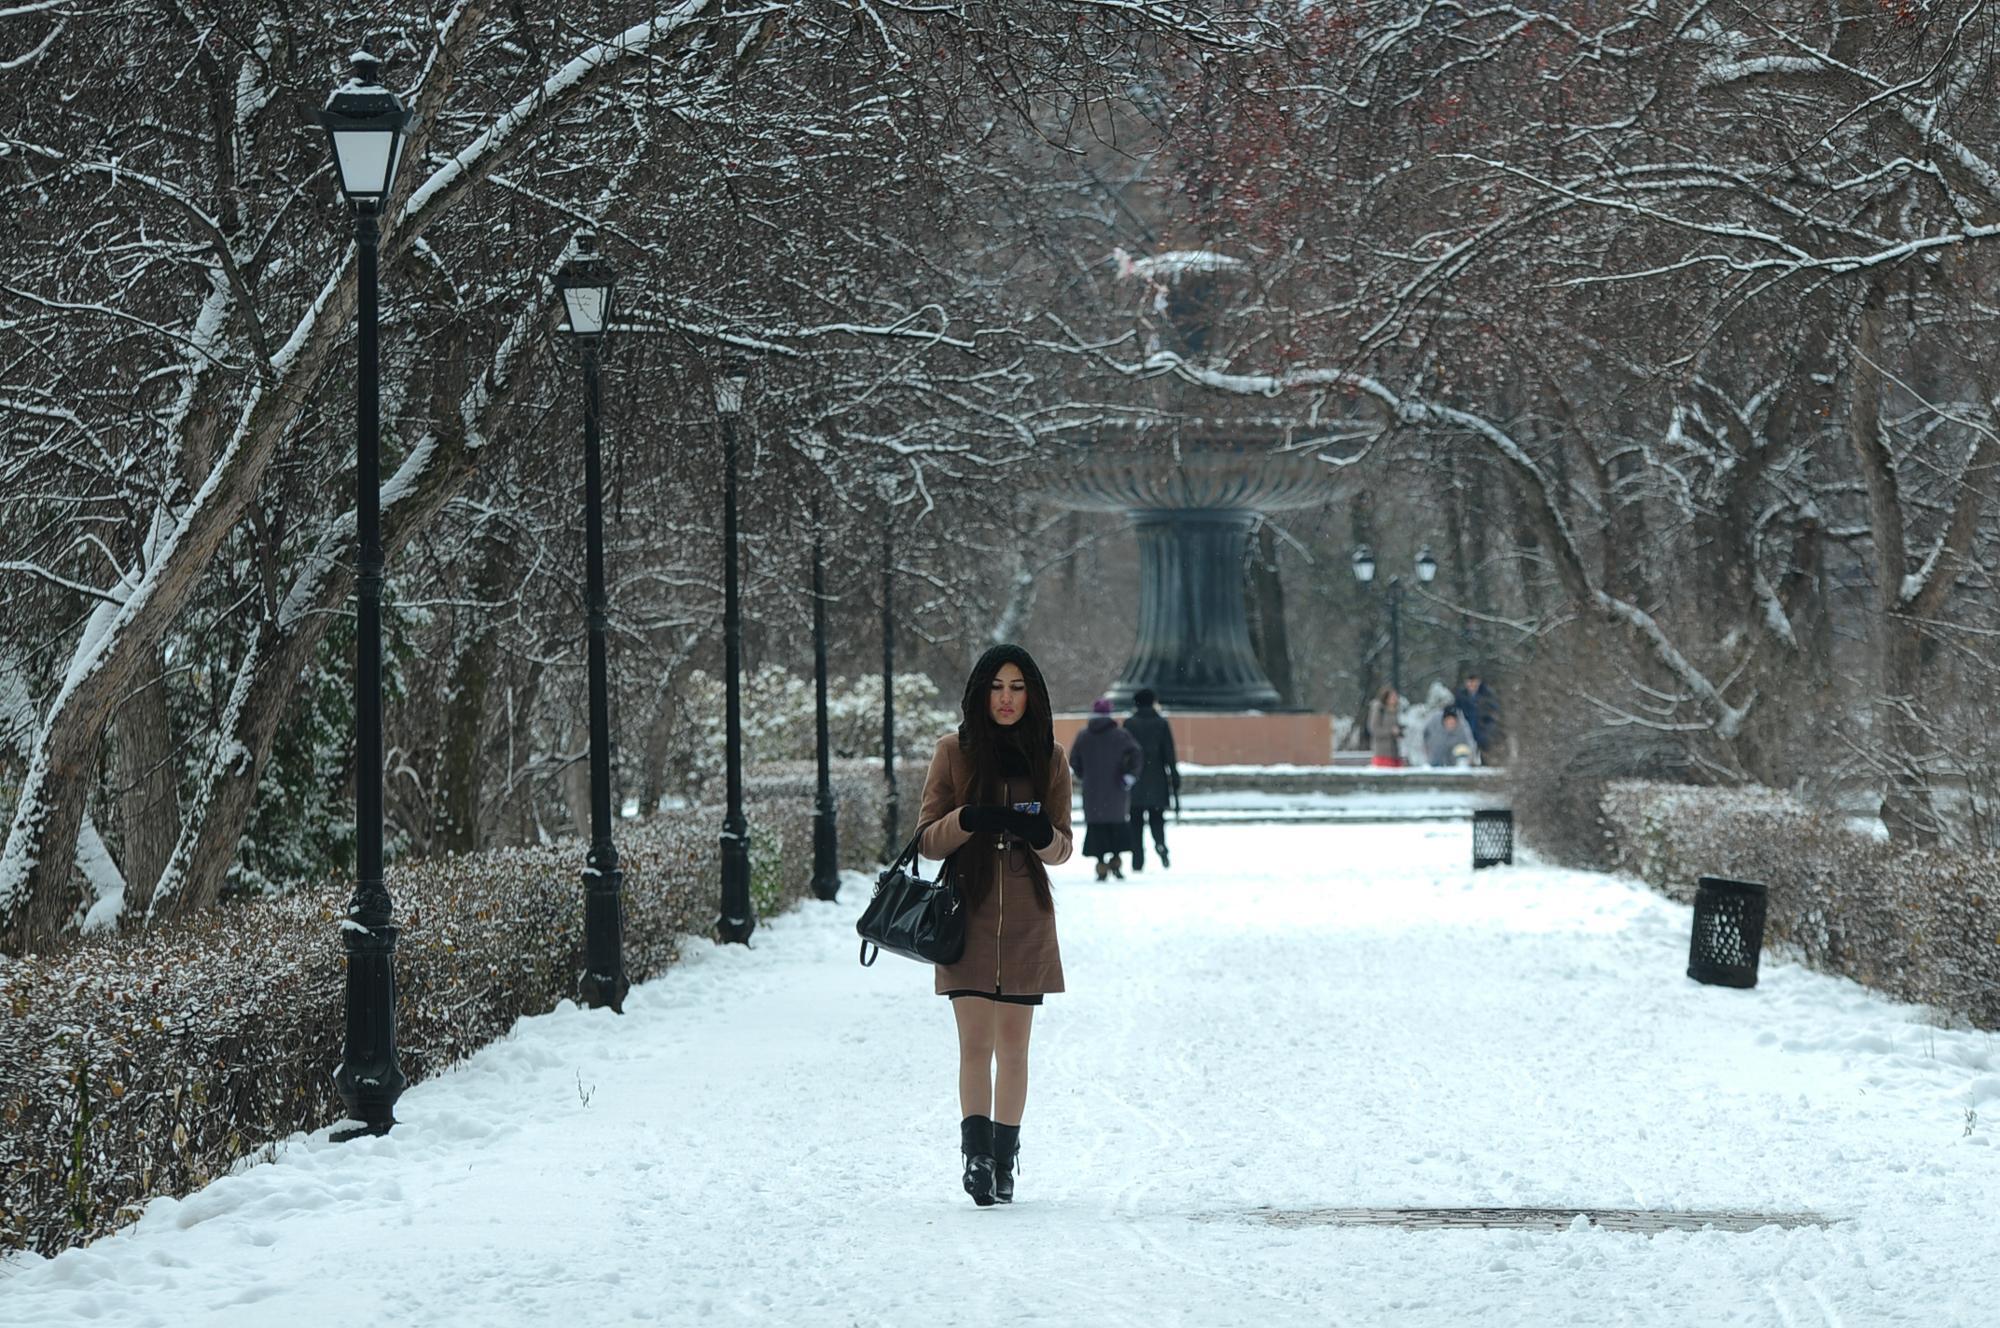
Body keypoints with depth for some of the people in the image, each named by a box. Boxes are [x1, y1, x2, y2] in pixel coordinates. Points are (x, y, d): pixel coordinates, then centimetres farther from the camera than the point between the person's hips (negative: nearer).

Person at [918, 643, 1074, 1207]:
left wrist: (1041, 833, -13)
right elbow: (928, 840, 2)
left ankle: (1003, 1162, 14)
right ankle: (977, 1154, -18)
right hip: (967, 914, -2)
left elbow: (1062, 848, 10)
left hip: (1026, 921, 2)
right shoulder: (953, 752, 2)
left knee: (1013, 1045, 5)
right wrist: (968, 819, -18)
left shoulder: (1049, 758, 7)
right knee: (975, 1043, -11)